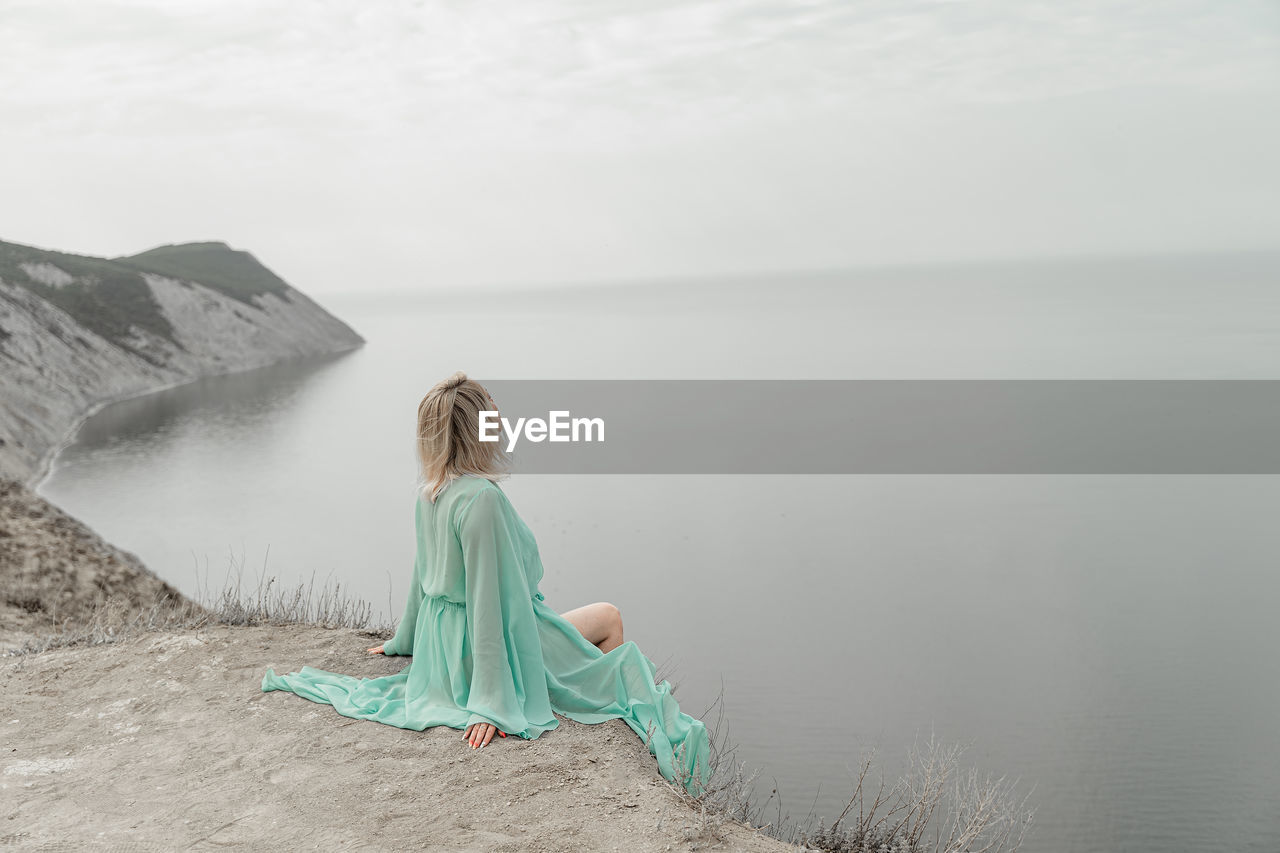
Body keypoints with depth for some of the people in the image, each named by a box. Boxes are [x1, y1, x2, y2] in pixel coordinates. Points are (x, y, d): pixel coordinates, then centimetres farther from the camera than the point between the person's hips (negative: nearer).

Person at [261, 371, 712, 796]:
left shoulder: (429, 493, 0)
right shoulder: (480, 498, -28)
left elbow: (424, 571, 13)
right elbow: (486, 597, -28)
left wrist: (406, 639, 27)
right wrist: (492, 704, -25)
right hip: (504, 643, -9)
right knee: (609, 619, 16)